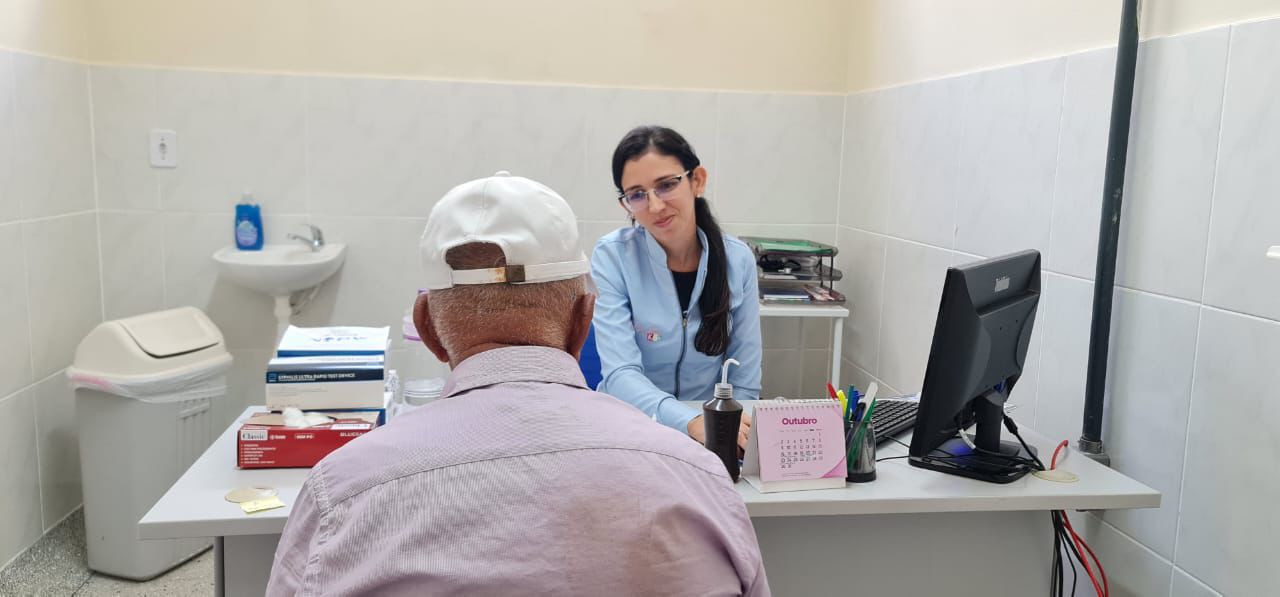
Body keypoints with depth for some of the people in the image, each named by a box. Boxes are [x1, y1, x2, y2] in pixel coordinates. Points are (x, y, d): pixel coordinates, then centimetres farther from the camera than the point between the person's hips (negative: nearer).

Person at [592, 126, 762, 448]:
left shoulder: (738, 259, -4)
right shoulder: (613, 256, -10)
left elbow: (745, 382, 0)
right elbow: (620, 373, -19)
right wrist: (692, 423, -34)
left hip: (714, 435, 2)